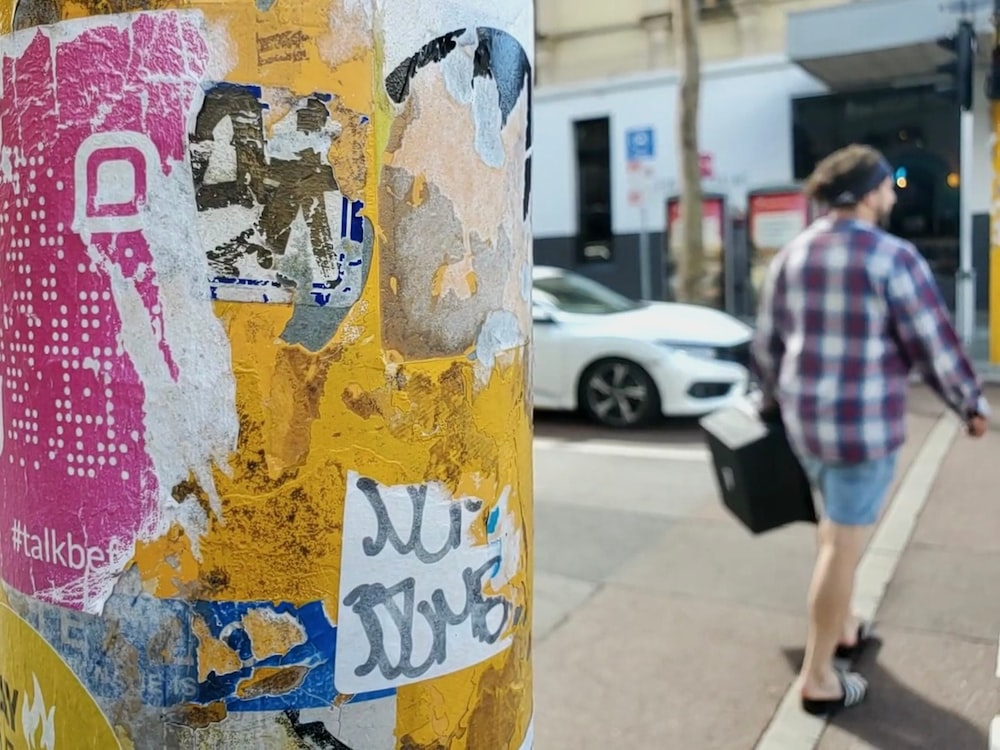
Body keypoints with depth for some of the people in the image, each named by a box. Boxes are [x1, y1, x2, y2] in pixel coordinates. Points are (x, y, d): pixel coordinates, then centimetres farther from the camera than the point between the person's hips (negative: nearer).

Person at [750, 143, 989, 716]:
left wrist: (774, 397, 26)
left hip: (806, 416, 7)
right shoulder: (894, 257, -15)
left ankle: (844, 629, 42)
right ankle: (818, 680, 13)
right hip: (865, 422, -7)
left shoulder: (792, 255, 5)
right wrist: (973, 404, 5)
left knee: (837, 520, 27)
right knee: (844, 545, 3)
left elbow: (768, 341, 11)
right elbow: (935, 344, -11)